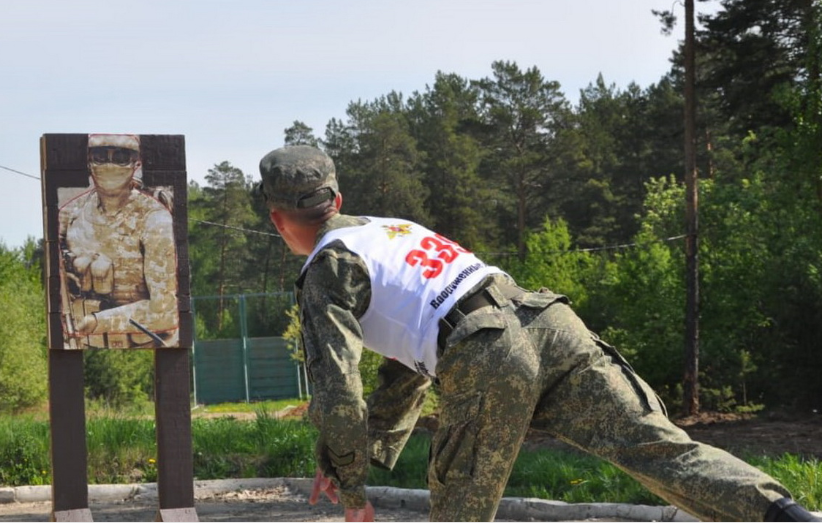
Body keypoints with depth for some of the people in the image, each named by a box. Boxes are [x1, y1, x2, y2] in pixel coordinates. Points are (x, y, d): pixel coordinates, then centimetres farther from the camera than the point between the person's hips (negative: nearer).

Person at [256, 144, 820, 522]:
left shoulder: (328, 266, 10)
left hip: (487, 364, -7)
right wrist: (368, 456, 41)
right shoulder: (391, 228, 33)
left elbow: (338, 388, -1)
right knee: (661, 447, -4)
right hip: (549, 321, 7)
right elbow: (409, 366, 39)